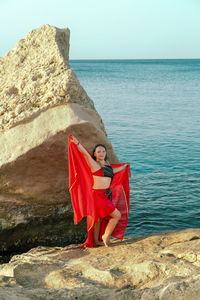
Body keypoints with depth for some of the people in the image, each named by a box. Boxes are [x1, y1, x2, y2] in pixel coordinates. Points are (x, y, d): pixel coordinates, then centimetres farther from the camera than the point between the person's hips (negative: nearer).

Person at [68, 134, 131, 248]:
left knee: (100, 218, 18)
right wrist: (77, 143, -48)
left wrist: (124, 166, 46)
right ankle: (106, 236, 8)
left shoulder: (106, 163, 9)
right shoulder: (94, 164, -13)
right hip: (98, 196, -8)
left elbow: (112, 171, 31)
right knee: (117, 215, -5)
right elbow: (85, 153, -31)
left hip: (106, 195, 8)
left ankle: (96, 241, 32)